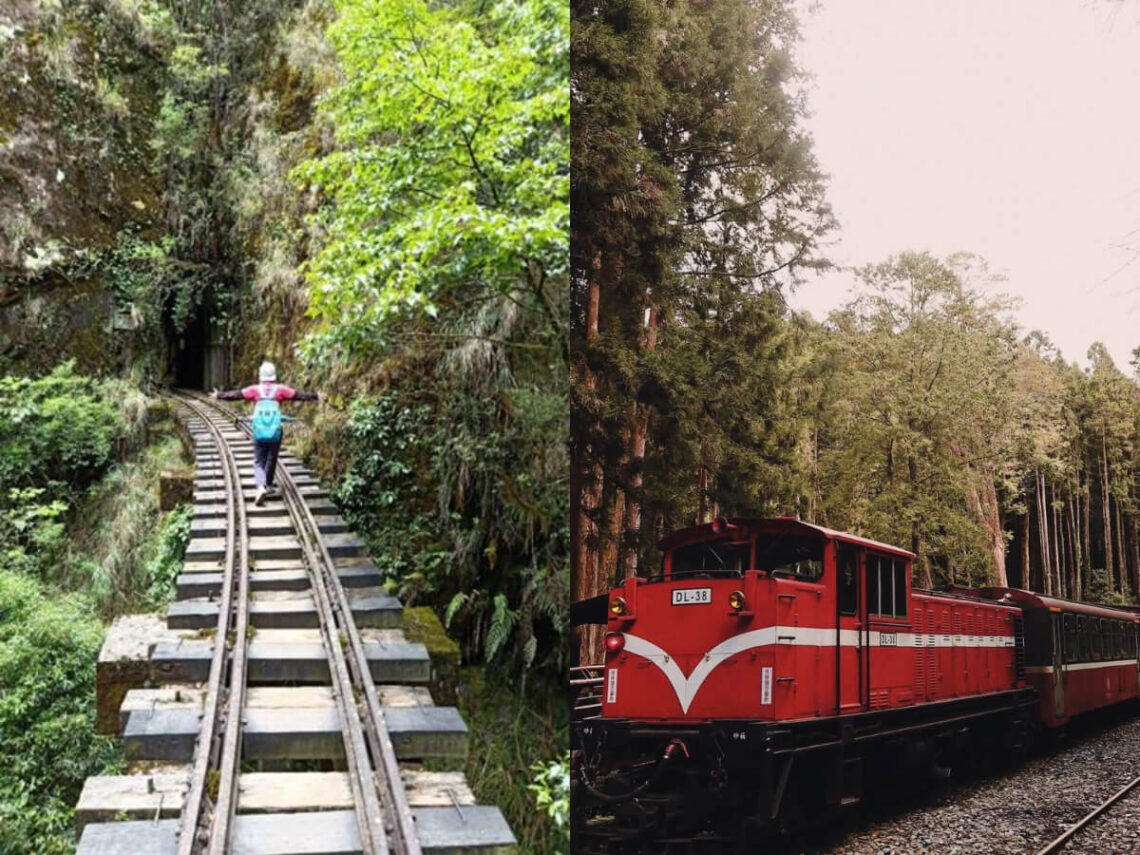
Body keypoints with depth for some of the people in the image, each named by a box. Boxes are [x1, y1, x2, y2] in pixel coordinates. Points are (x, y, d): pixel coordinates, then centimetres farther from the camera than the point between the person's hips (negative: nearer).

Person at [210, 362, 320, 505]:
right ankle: (268, 485, 31)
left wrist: (219, 395, 19)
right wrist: (315, 396, 19)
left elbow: (236, 394, 6)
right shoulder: (280, 389, 0)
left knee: (259, 462, 4)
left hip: (259, 433, 0)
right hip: (275, 433, 0)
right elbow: (299, 395, 6)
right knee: (271, 460, 20)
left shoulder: (255, 390, 1)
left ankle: (261, 487, -18)